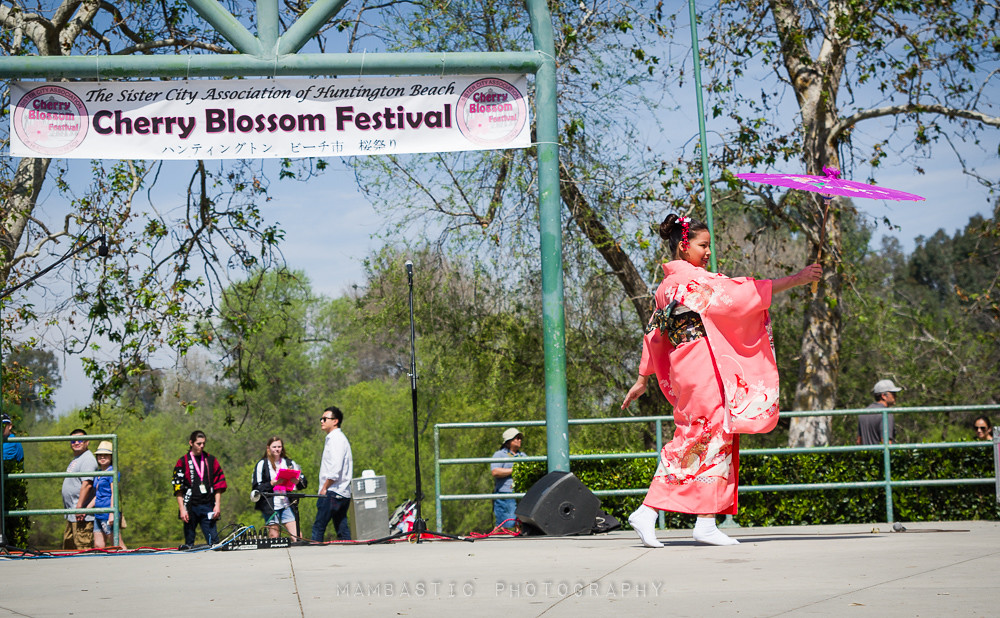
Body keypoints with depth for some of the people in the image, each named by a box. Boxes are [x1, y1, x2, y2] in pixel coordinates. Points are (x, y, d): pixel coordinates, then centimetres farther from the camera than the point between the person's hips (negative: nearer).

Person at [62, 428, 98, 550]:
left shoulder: (87, 459, -12)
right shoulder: (75, 460, 22)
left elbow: (87, 484, -22)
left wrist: (79, 507, -26)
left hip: (82, 516, -11)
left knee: (83, 547, -11)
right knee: (67, 546, 14)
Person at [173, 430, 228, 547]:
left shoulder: (211, 460, 12)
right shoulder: (183, 462, 5)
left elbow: (219, 484, 12)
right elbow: (178, 489, 1)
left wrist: (217, 505, 2)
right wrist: (182, 509, -7)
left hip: (208, 507, 1)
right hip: (190, 507, -1)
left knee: (213, 540, -8)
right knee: (189, 543, 1)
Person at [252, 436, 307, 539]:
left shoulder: (290, 463, 14)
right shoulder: (262, 465, 6)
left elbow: (303, 483, 13)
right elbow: (256, 487, -3)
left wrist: (298, 482, -10)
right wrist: (271, 484, -17)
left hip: (288, 505, 2)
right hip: (270, 506, -2)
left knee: (297, 536, -9)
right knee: (274, 537, -3)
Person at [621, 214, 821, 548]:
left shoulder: (668, 284, 19)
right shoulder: (690, 278, -8)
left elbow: (654, 333, 23)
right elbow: (738, 292, -15)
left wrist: (642, 379, 29)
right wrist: (794, 280, -15)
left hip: (686, 369, 9)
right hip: (703, 367, -9)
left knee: (689, 443, 8)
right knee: (712, 438, -6)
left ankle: (646, 513, 3)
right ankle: (706, 522, -5)